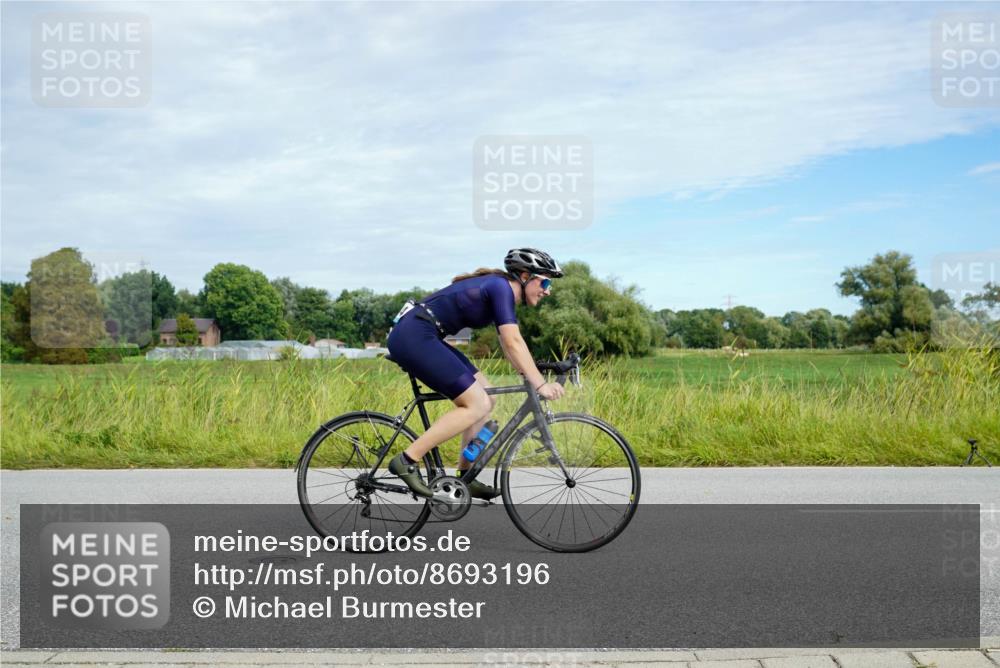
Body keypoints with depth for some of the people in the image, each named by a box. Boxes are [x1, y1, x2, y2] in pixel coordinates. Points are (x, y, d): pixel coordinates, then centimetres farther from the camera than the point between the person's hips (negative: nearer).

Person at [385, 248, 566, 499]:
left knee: (486, 398, 10)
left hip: (417, 337, 10)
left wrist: (532, 377, 13)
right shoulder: (501, 286, -11)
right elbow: (514, 342, -20)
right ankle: (407, 460, -10)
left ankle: (465, 478, 14)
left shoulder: (499, 290, 18)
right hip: (414, 337, -10)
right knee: (477, 405, -12)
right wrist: (540, 384, -20)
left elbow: (508, 344, 21)